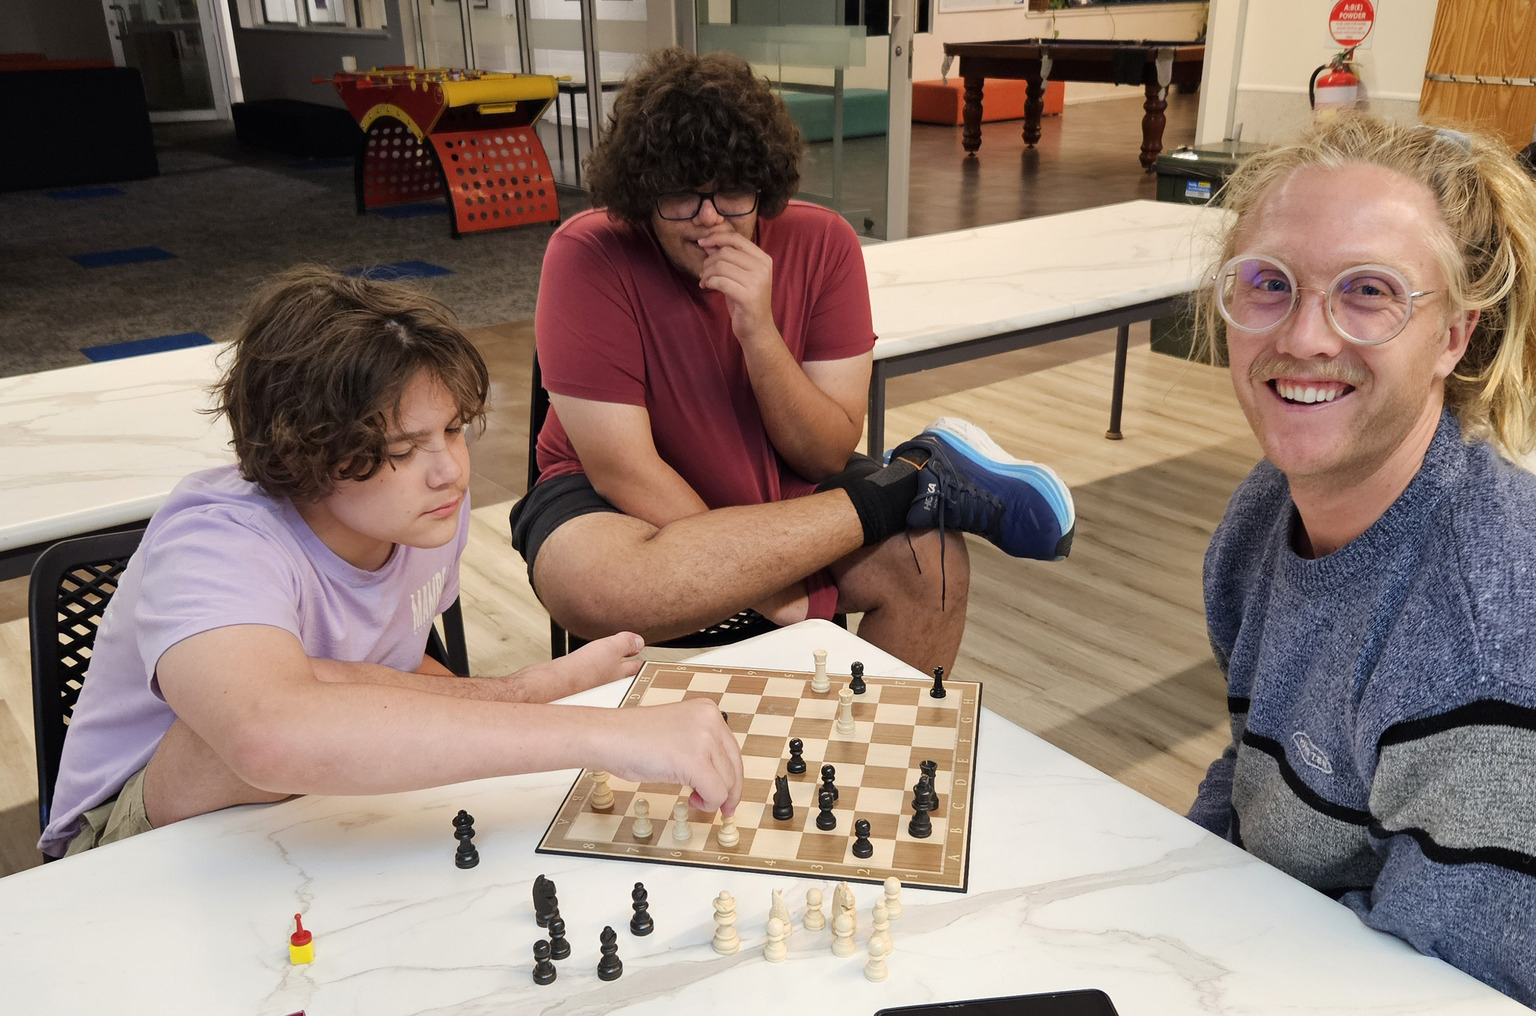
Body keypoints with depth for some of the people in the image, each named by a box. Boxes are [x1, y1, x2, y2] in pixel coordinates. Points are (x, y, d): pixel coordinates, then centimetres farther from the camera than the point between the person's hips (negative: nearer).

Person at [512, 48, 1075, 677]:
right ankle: (911, 485, -26)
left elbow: (827, 456, -13)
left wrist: (759, 332, -30)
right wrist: (769, 588, -25)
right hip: (627, 504, -1)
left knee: (933, 565, -25)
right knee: (590, 582, -38)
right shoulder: (588, 257, -20)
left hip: (780, 488, 2)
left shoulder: (821, 244, -12)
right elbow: (622, 467, -22)